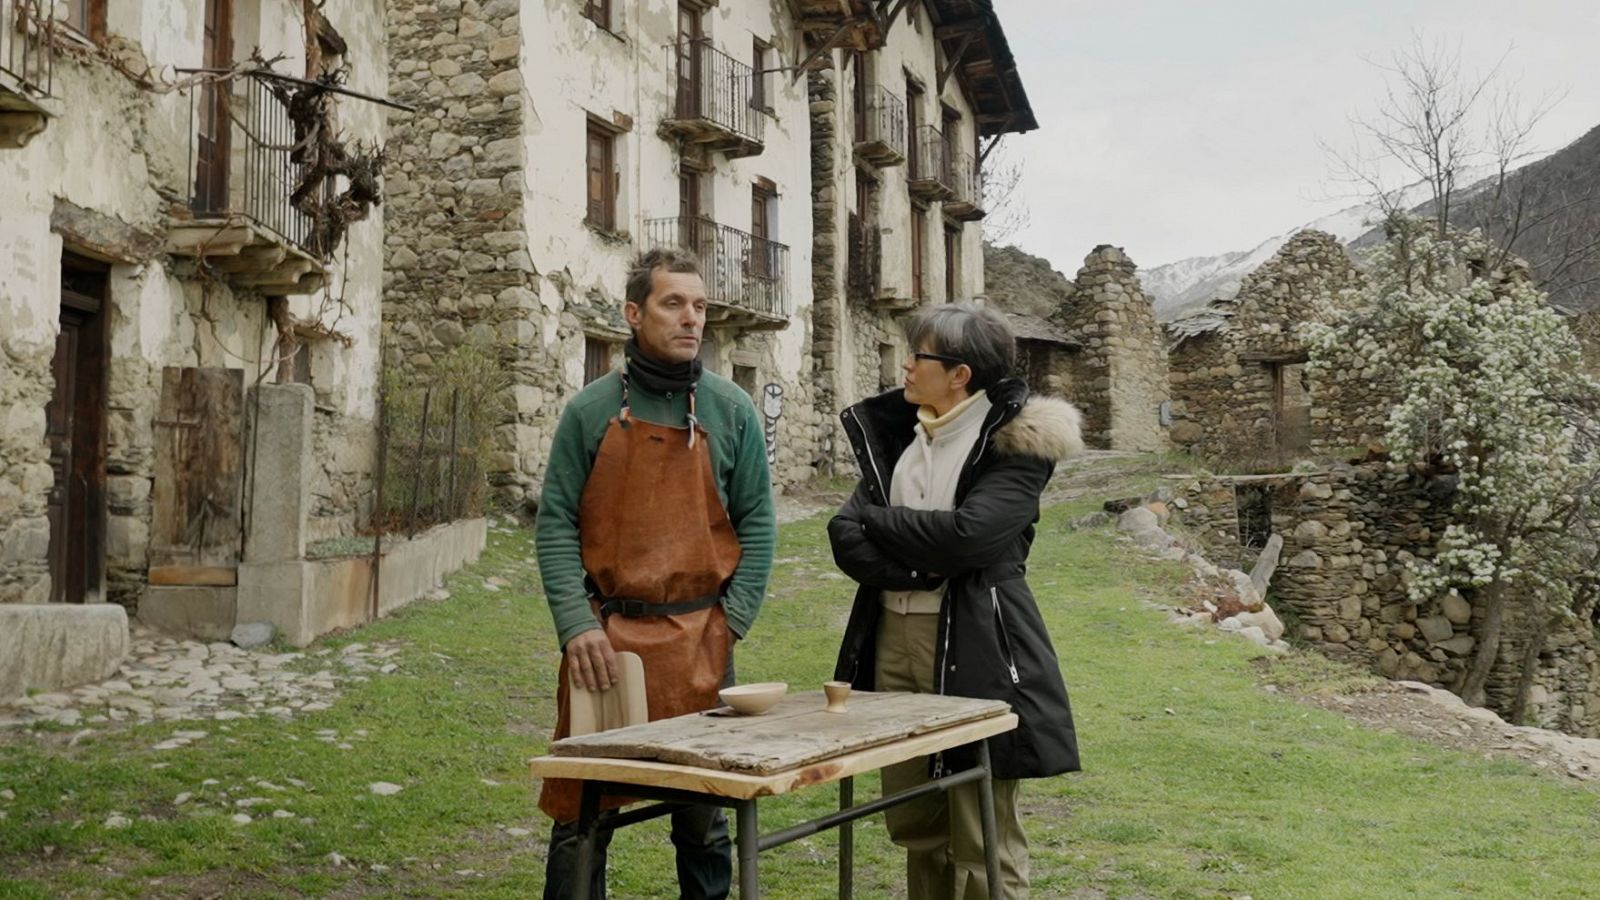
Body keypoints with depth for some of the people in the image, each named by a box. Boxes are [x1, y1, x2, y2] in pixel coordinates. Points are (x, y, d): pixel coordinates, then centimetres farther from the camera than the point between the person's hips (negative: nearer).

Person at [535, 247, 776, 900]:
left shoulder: (731, 410, 5)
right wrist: (576, 624, -10)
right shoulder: (591, 410, 2)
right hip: (604, 642, -1)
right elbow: (555, 525, 1)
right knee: (581, 817, 4)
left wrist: (731, 619, -4)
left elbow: (757, 523, 5)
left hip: (701, 643, 1)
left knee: (703, 817, 11)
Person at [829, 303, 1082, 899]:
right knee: (913, 823, 14)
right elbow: (846, 539, 1)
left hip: (974, 648, -6)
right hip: (893, 636, 6)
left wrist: (878, 521, -6)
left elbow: (967, 534, -21)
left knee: (984, 840, 0)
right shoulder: (894, 433, 11)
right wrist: (924, 564, -14)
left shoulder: (1016, 439, -7)